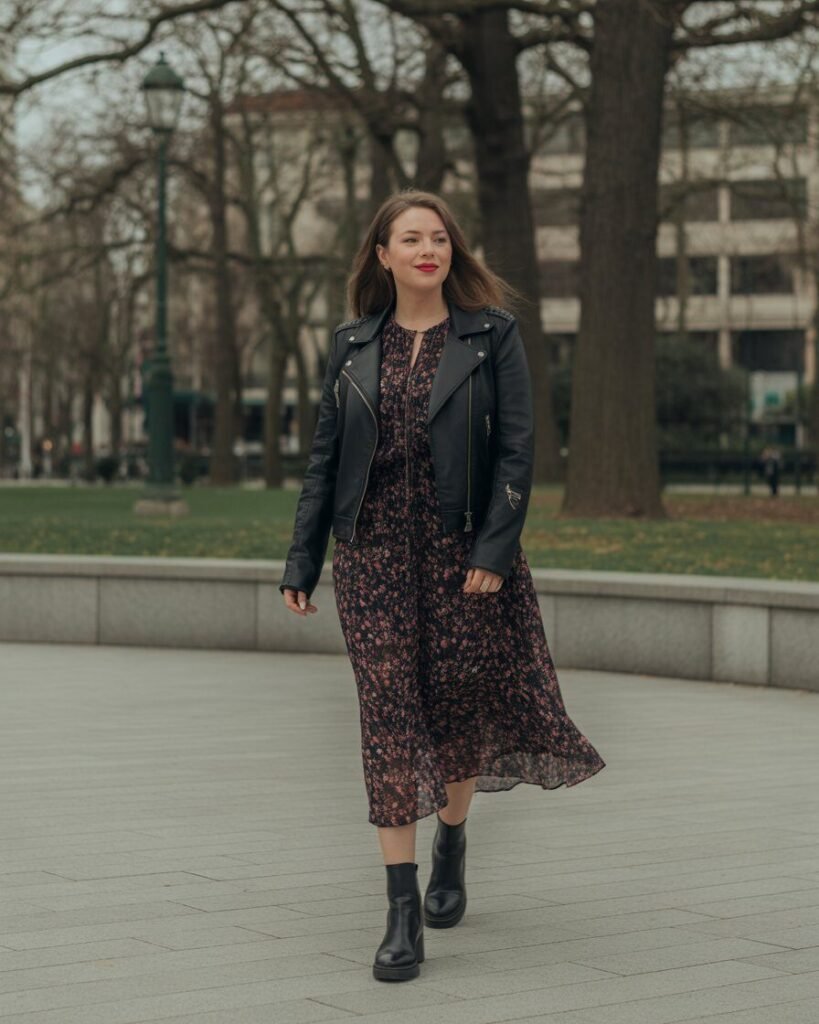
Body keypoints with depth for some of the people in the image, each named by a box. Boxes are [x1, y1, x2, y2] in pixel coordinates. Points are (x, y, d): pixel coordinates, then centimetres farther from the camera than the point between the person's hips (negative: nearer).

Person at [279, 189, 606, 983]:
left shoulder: (491, 335, 1)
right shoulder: (353, 346, 8)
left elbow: (516, 448, -5)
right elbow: (324, 457, 10)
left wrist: (494, 550, -14)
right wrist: (301, 563, 6)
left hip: (463, 549, -1)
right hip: (373, 552, 1)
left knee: (461, 697, 7)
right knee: (389, 714, -4)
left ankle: (452, 840, 37)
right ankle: (402, 909, -3)